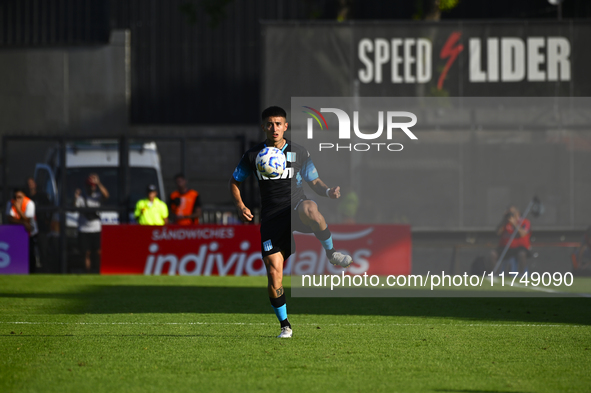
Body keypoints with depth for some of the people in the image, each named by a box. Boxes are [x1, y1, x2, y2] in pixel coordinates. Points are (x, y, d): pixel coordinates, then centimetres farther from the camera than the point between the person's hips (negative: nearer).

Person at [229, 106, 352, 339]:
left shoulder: (299, 153, 7)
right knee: (274, 271, -8)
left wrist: (328, 191, -12)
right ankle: (285, 325, 8)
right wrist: (240, 206, -2)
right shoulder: (253, 155, 6)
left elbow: (314, 182, 11)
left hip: (295, 207, -1)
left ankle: (331, 254, -21)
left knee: (309, 208, -41)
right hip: (271, 218, 1)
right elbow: (235, 181, 16)